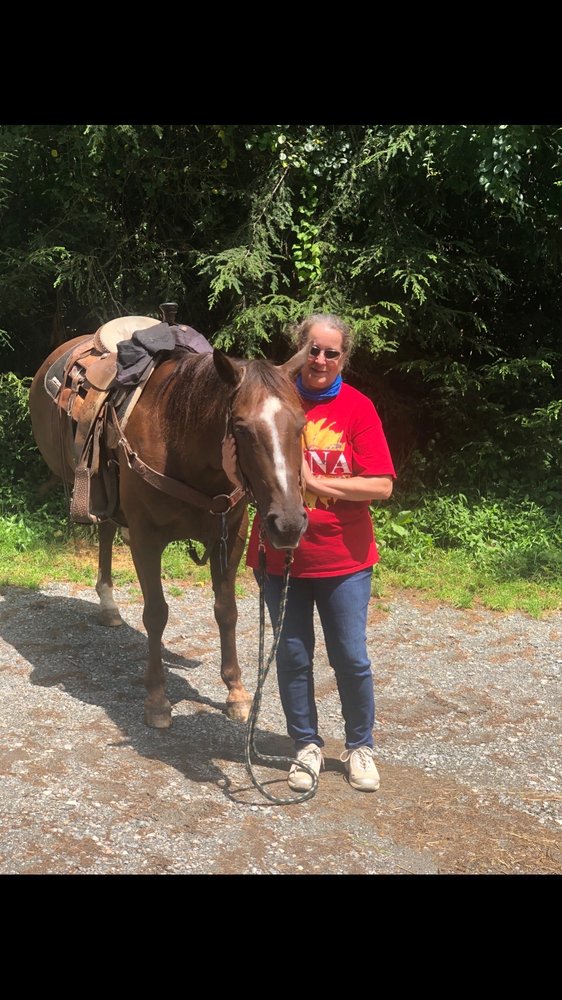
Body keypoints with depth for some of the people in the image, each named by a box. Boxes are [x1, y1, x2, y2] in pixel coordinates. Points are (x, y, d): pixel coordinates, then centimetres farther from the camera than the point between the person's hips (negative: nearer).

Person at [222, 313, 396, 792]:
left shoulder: (358, 408, -5)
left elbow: (381, 485, -12)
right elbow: (244, 474, 5)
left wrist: (316, 481, -19)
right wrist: (234, 467, -18)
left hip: (343, 558, -1)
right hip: (279, 555, 2)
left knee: (351, 657, 6)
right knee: (293, 657, 11)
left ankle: (361, 746, 28)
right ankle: (307, 745, 30)